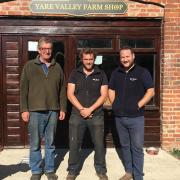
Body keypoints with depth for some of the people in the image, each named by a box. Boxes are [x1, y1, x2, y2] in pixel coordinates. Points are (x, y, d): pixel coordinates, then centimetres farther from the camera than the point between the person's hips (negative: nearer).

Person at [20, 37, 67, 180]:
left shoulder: (57, 67, 9)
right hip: (35, 111, -2)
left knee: (50, 143, 11)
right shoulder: (30, 66, 2)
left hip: (53, 111, 2)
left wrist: (63, 108, 5)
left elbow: (63, 90, 10)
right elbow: (24, 90, 0)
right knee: (35, 143, 5)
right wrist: (24, 109, -6)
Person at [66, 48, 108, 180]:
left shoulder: (101, 74, 4)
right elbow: (70, 94, 0)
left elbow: (104, 95, -2)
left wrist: (90, 109, -12)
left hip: (96, 115, 0)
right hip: (77, 115, 1)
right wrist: (81, 109, -12)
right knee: (74, 144, 5)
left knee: (99, 144, 6)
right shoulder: (75, 74, 5)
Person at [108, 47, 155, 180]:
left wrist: (138, 105, -12)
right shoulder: (116, 73, 9)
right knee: (125, 146, 14)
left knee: (137, 148, 0)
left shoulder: (142, 72, -4)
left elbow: (151, 91, -6)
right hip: (119, 117, 5)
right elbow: (111, 90, 17)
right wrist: (115, 105, 4)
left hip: (136, 117, -4)